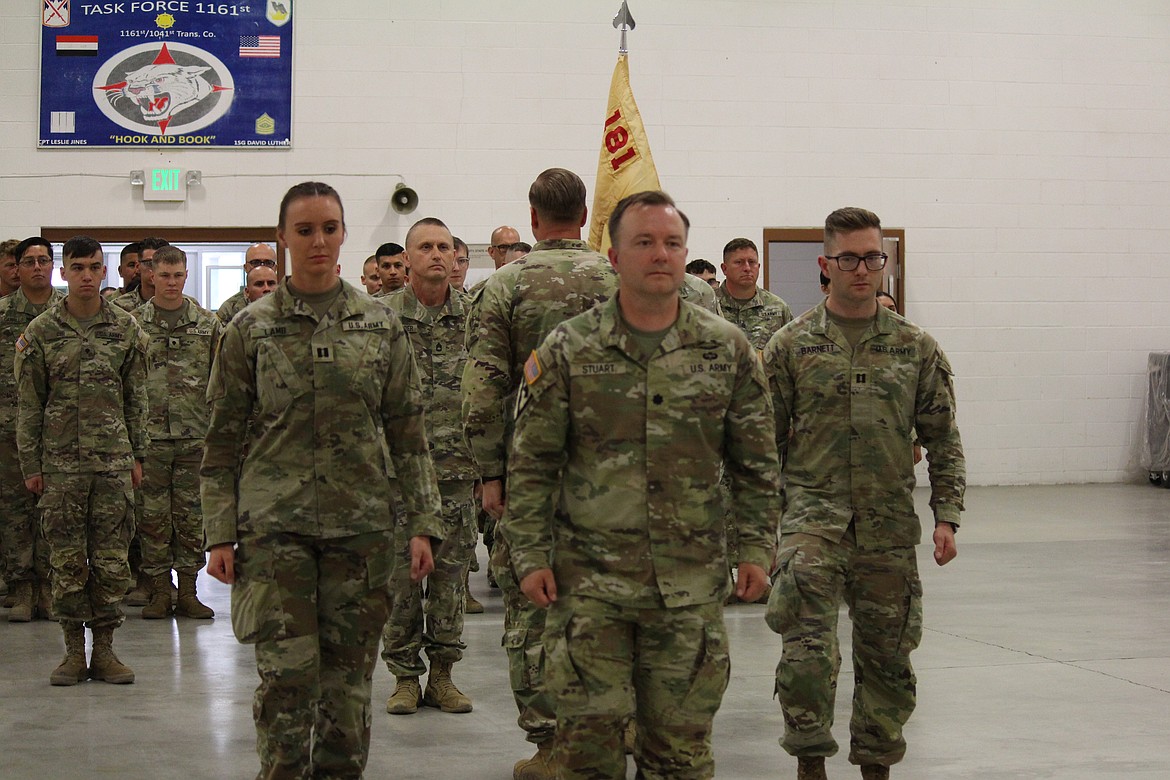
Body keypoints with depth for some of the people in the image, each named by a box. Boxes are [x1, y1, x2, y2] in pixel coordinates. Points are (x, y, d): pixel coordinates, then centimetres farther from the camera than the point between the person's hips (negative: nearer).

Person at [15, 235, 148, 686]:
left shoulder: (126, 328, 6)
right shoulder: (41, 332, 2)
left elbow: (136, 398, 10)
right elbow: (29, 404, 3)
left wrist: (137, 455, 7)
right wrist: (30, 463, 0)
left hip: (114, 460, 1)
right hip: (61, 463, -1)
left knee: (111, 560, 2)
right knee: (67, 561, 2)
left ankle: (104, 649, 10)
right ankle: (74, 651, 11)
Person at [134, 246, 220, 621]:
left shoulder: (208, 324, 7)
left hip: (195, 436, 1)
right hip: (150, 437, -1)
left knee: (191, 516, 5)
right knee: (153, 516, 2)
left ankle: (188, 591, 12)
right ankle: (160, 592, 10)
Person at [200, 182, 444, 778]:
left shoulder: (381, 325, 6)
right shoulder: (250, 329, 2)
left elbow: (408, 432, 7)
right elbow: (223, 440, 4)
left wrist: (422, 523, 1)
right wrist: (219, 534, -1)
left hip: (360, 524, 2)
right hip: (275, 523, -1)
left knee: (348, 676, 5)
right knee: (287, 674, -9)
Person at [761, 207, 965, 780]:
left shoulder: (916, 347, 6)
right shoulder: (791, 345, 2)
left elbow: (943, 440, 9)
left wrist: (946, 517, 0)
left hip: (889, 524, 2)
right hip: (812, 514, -2)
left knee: (886, 654, 9)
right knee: (808, 646, -16)